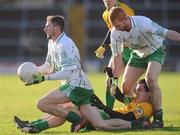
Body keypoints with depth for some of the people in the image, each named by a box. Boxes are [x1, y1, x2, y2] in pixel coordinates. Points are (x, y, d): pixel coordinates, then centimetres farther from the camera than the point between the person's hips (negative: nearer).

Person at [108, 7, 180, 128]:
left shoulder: (143, 23, -34)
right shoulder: (115, 33, -19)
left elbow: (166, 33, -34)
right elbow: (117, 56, -13)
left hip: (156, 51, -5)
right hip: (138, 54, 5)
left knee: (150, 80, -28)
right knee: (126, 86, -2)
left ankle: (158, 118, -19)